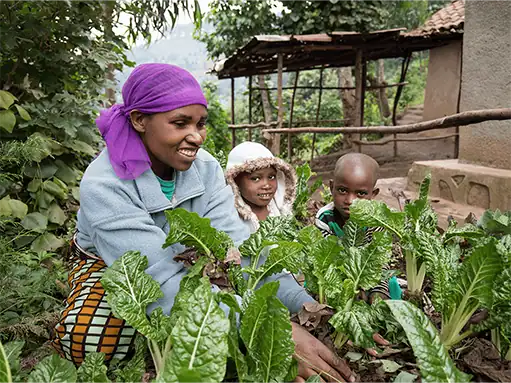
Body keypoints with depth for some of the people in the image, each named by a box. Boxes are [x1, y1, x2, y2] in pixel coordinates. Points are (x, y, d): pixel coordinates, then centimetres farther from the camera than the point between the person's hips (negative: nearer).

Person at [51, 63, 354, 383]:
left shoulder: (206, 168, -18)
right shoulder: (103, 187, -33)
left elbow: (237, 244, -28)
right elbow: (162, 284, -43)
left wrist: (306, 307, -44)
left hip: (179, 263, 4)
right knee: (91, 340, -34)